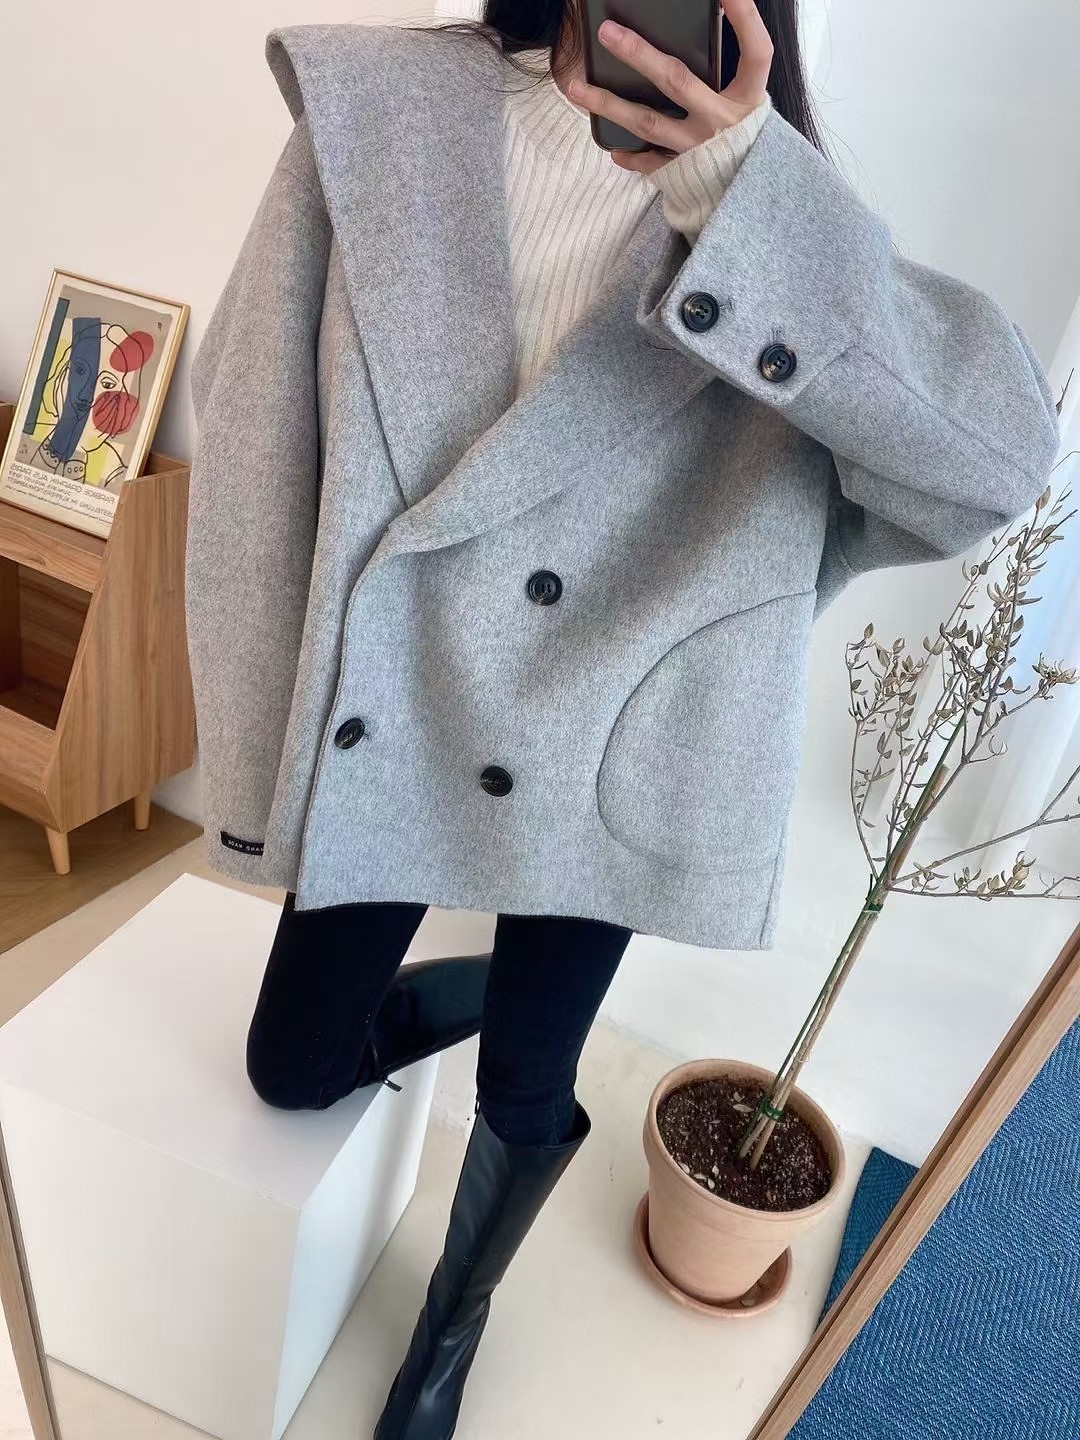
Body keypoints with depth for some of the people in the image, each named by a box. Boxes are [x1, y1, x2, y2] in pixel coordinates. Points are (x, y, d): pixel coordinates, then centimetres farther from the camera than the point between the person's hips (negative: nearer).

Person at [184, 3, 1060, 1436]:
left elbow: (1002, 451, -19)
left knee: (525, 1094, 17)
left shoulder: (776, 223, -5)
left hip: (601, 757, -1)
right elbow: (257, 423, -4)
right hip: (380, 721, 2)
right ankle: (478, 987, 50)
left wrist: (746, 186, -27)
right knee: (296, 1067, 17)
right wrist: (260, 727, -5)